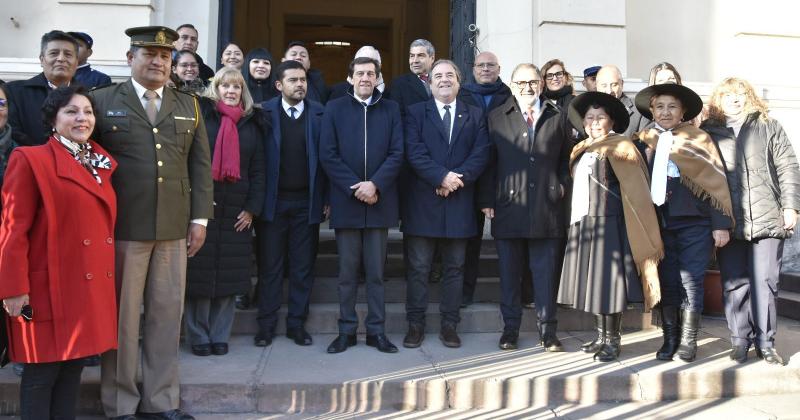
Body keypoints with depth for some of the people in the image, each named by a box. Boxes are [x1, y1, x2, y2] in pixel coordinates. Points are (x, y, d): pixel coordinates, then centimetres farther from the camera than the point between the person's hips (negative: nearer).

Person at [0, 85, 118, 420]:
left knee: (74, 367, 14)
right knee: (41, 372, 3)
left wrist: (109, 275, 15)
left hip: (93, 288, 7)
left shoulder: (101, 163, 14)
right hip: (50, 289, -6)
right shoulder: (30, 159, -7)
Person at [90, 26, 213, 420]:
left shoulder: (189, 105, 13)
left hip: (174, 227, 3)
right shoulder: (102, 100, 4)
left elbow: (200, 165, 10)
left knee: (167, 313, 8)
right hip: (122, 226, -3)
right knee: (121, 314, 5)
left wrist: (200, 218, 4)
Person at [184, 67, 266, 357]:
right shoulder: (201, 115, 3)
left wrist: (253, 208, 2)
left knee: (229, 273, 5)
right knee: (199, 272, 0)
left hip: (236, 211, 3)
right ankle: (198, 336, 12)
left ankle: (220, 335, 16)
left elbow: (258, 169, 11)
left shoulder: (253, 124, 13)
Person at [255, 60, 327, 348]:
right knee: (270, 267, 6)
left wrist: (327, 199, -2)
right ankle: (266, 325, 16)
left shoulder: (319, 114, 3)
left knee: (303, 267, 7)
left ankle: (297, 324, 18)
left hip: (307, 202, 1)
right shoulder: (265, 113, 1)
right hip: (273, 201, -1)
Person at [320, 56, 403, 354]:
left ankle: (376, 330, 14)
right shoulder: (335, 108, 7)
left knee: (376, 271, 6)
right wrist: (354, 188, -11)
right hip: (345, 201, 0)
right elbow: (327, 154, -2)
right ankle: (347, 330, 15)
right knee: (347, 271, 6)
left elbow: (397, 153, 1)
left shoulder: (391, 109, 10)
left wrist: (375, 184, -13)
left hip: (379, 201, 1)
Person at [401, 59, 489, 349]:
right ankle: (415, 325, 14)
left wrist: (458, 178, -15)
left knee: (455, 268, 9)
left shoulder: (475, 115, 12)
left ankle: (449, 325, 19)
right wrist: (442, 177, -18)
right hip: (423, 202, -2)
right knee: (418, 268, 4)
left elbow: (481, 154, 0)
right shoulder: (415, 112, 6)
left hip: (459, 203, 2)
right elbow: (414, 152, -7)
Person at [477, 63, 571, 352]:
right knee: (509, 272, 7)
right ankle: (510, 328, 19)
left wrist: (562, 182, 1)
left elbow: (567, 156, 17)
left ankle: (547, 331, 14)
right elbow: (489, 161, 5)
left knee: (546, 272, 3)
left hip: (547, 207, 1)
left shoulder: (557, 117, 11)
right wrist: (486, 200, -1)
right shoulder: (497, 117, 8)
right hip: (509, 206, 0)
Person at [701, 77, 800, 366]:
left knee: (765, 282, 1)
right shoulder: (708, 133, 9)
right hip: (728, 222, 0)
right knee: (734, 284, 3)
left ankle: (765, 342, 12)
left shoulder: (768, 127, 12)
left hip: (768, 219, 0)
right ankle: (740, 341, 15)